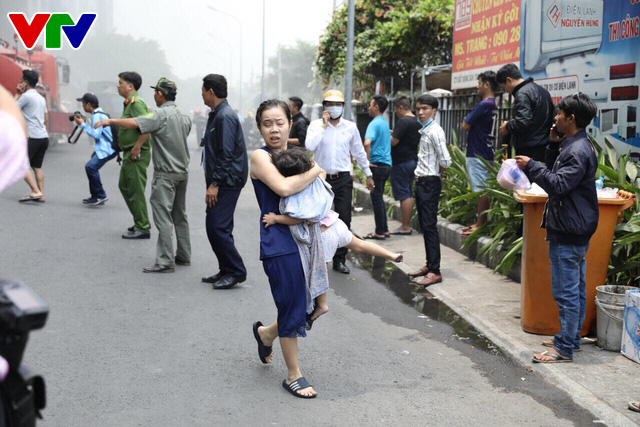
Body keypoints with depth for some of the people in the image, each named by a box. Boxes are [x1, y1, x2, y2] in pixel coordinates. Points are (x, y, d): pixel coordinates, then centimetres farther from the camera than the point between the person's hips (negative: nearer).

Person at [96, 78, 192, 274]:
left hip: (165, 174, -8)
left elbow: (134, 123, -26)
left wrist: (110, 121, -16)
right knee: (180, 215, 17)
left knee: (163, 217, -7)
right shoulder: (184, 117, 9)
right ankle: (184, 256, 23)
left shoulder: (161, 115, -15)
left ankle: (165, 262, -8)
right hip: (182, 172, 8)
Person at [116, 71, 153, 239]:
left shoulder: (137, 102, -17)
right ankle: (141, 222, 27)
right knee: (124, 186, 19)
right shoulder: (129, 102, 16)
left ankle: (142, 228, 3)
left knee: (135, 190, -5)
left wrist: (136, 148, -24)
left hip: (136, 155, -11)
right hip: (129, 153, 11)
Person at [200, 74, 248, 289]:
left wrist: (215, 184, -22)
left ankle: (236, 271, -2)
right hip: (220, 180, 10)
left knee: (217, 227, -11)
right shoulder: (217, 114, 16)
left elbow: (226, 154, -22)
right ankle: (227, 271, 20)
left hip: (227, 181, -10)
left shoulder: (225, 116, -16)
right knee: (216, 227, 12)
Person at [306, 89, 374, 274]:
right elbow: (310, 146, -19)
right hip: (321, 178, -1)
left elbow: (359, 152, 14)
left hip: (343, 179, 1)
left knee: (344, 219, 0)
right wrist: (324, 125, -16)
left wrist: (368, 174, 18)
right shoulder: (316, 125, -1)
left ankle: (339, 259, 10)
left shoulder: (351, 127, 5)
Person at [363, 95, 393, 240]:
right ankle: (384, 229, 20)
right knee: (379, 197, 16)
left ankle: (380, 232, 2)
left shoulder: (374, 124, -14)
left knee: (376, 198, -2)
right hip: (387, 163, 9)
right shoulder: (385, 123, 14)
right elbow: (391, 139, 31)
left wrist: (367, 160, -21)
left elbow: (367, 142, -29)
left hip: (377, 164, -9)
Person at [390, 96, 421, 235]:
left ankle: (405, 227, -3)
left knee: (403, 194, -6)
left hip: (401, 162, -9)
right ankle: (407, 225, 17)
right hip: (413, 160, 9)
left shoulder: (403, 121, -17)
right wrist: (394, 133, 20)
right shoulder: (417, 122, 12)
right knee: (409, 194, 12)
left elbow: (393, 141, -21)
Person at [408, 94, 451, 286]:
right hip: (421, 182, 10)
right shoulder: (424, 130, 14)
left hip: (430, 183, -10)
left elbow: (446, 161, -19)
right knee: (425, 226, 14)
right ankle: (429, 265, 23)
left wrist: (437, 171, -3)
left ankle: (435, 271, -7)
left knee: (429, 226, -9)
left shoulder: (435, 132, -14)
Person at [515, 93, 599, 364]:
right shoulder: (575, 146, 13)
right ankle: (571, 337, 29)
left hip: (568, 233, -11)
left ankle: (565, 349, 1)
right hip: (574, 230, 11)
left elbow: (558, 184, -27)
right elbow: (556, 171, 20)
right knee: (576, 289, 18)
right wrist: (554, 144, 8)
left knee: (566, 292, -5)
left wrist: (530, 166, -21)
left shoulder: (577, 151, -20)